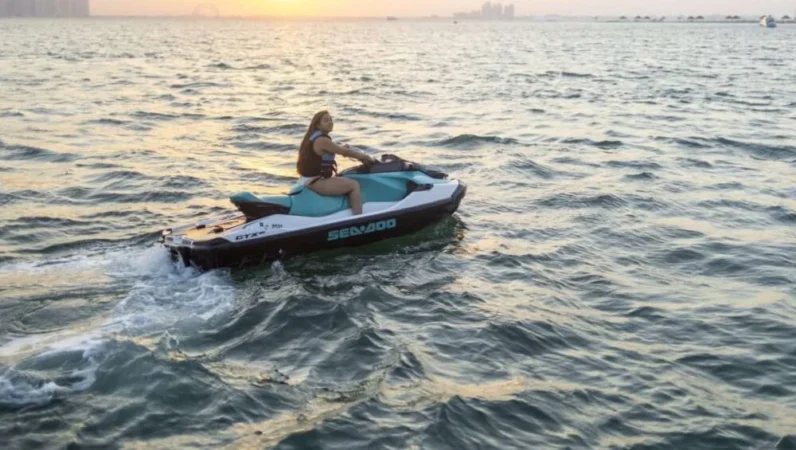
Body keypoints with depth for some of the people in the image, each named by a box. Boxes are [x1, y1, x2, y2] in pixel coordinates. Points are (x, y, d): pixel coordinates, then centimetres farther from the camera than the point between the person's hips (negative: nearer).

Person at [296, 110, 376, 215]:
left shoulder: (314, 136, 13)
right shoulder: (322, 140, -18)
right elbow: (344, 152, -13)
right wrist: (365, 157, -2)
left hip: (311, 179, 11)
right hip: (316, 182, -11)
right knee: (354, 185, -15)